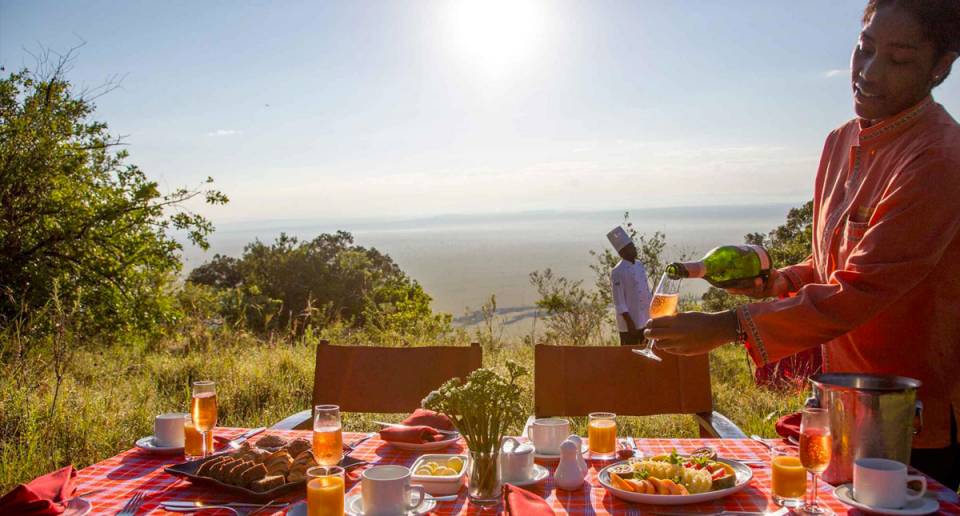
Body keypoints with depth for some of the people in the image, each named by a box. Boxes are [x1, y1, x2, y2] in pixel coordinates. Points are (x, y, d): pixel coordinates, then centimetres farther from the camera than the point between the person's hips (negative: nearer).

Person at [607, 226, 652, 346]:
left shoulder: (640, 266, 8)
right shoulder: (618, 272, -15)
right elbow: (619, 301, -16)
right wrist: (629, 322, -19)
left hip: (646, 322, 7)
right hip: (630, 323, -7)